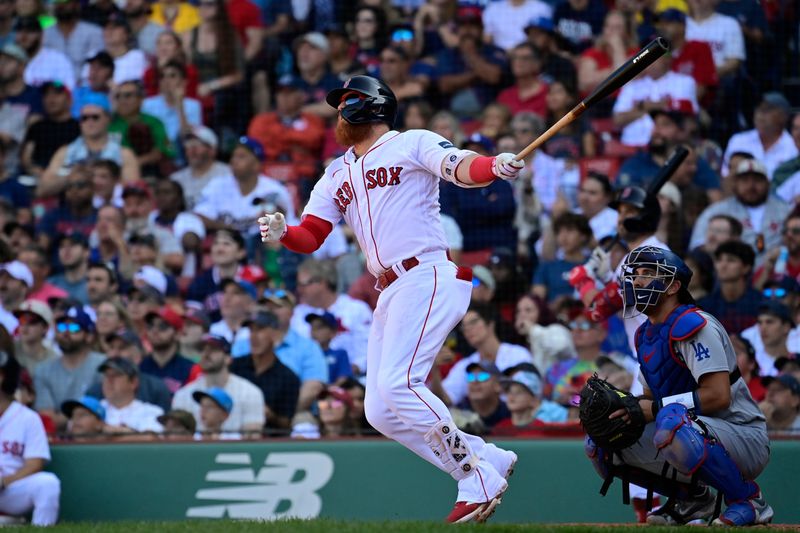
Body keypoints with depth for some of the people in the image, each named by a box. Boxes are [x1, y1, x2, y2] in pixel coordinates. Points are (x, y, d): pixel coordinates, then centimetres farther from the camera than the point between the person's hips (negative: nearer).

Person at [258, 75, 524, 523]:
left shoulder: (413, 144, 1)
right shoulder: (337, 176, 22)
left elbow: (463, 169, -15)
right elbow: (310, 237, 15)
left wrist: (497, 166, -38)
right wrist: (281, 232, -8)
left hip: (429, 277, -8)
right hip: (390, 295, 9)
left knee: (397, 385, -22)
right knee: (382, 412, 3)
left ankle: (479, 481, -15)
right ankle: (490, 460, 10)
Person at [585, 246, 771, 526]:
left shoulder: (694, 325, -17)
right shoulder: (646, 335, 12)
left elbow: (719, 395, -26)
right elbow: (651, 398, 17)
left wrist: (655, 408, -23)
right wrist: (620, 408, -5)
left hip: (745, 437, -9)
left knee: (673, 424, -41)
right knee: (599, 443, 4)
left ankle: (747, 499, -19)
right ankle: (691, 498, 11)